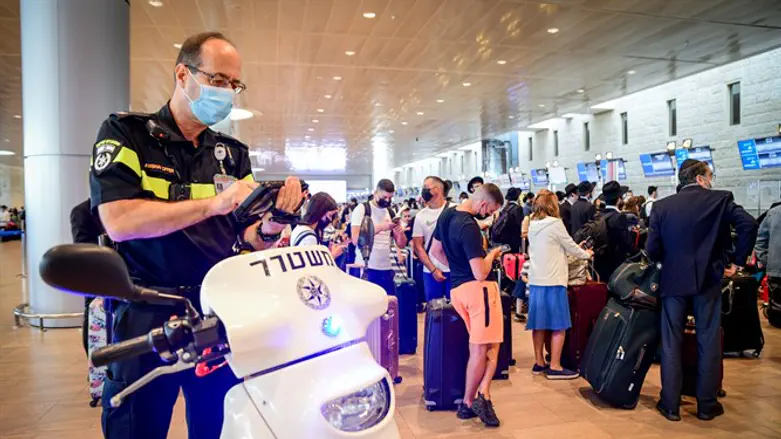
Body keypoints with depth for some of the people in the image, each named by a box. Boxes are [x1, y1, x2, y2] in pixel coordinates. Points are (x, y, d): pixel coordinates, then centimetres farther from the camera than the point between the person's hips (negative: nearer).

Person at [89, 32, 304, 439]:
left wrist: (271, 225, -17)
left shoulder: (233, 154, 9)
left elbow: (245, 241, 6)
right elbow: (118, 222, -18)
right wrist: (215, 204, -25)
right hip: (146, 316, -3)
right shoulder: (125, 132, -2)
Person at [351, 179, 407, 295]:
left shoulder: (391, 213, 11)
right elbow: (355, 240, -15)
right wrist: (380, 227, -21)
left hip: (386, 269, 5)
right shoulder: (361, 209, -4)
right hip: (365, 269, -5)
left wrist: (400, 232, -11)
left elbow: (401, 244, 10)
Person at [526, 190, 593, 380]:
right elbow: (570, 247, -3)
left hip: (536, 280, 7)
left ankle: (539, 363, 20)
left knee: (539, 323, 12)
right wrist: (586, 254, 17)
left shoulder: (532, 226, 9)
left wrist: (576, 250, 25)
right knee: (558, 326, 1)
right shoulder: (555, 224, -12)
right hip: (553, 281, -7)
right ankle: (554, 367, 4)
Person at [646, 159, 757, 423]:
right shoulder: (720, 199, -1)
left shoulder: (662, 206, 2)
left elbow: (652, 249, -4)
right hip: (708, 280, -1)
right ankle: (707, 405, 18)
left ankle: (670, 405, 12)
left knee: (671, 342, 7)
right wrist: (737, 261, -3)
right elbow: (748, 224, -15)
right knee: (709, 342, 10)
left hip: (673, 281, 1)